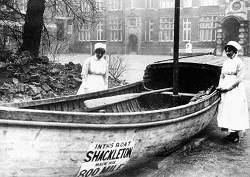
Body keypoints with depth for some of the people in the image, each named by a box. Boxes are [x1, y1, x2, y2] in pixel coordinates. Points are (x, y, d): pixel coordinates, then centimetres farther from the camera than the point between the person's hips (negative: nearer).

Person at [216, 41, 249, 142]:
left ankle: (236, 135, 3)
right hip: (225, 91, 7)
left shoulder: (239, 62, -8)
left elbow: (239, 79, -13)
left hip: (235, 90, -7)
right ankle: (231, 133, 15)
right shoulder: (226, 62, 12)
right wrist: (220, 86, 1)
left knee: (235, 111, -5)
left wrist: (228, 87, -16)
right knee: (226, 111, 6)